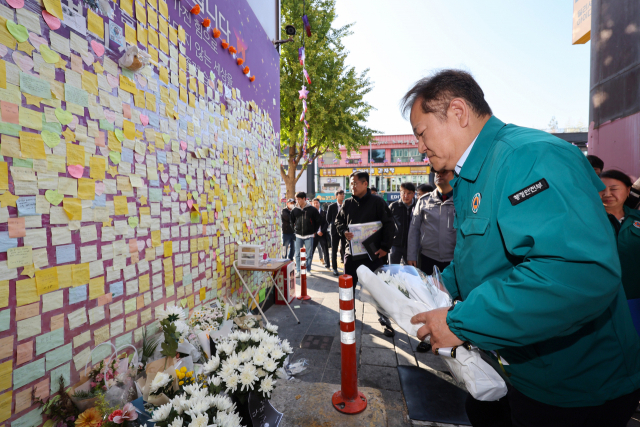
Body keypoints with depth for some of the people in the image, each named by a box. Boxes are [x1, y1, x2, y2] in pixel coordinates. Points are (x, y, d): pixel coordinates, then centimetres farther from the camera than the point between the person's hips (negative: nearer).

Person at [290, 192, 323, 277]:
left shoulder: (312, 209, -4)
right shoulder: (295, 210, 4)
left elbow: (319, 220, 4)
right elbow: (292, 221, 18)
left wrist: (314, 231, 3)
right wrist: (294, 229, 10)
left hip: (309, 236, -2)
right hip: (298, 235, 2)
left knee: (309, 254, 5)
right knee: (297, 254, 3)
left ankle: (308, 270, 18)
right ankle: (298, 271, 11)